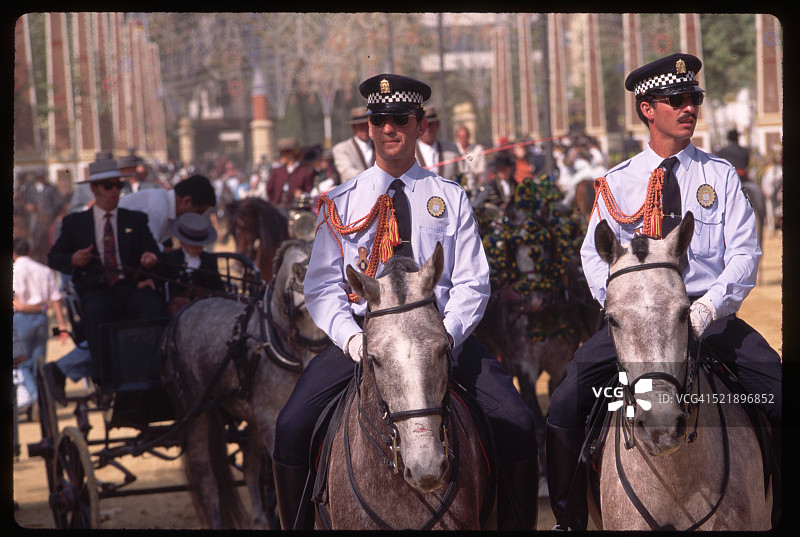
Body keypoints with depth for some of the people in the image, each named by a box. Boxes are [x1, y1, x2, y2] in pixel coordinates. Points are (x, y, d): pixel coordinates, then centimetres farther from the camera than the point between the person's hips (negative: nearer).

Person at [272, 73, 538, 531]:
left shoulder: (451, 198, 10)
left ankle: (514, 523, -5)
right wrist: (351, 337, -14)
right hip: (362, 332, 0)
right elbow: (323, 287, 6)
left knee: (517, 422, -21)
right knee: (292, 426, -21)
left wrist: (443, 337, -16)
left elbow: (472, 283, 3)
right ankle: (298, 524, -4)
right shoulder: (340, 202, 11)